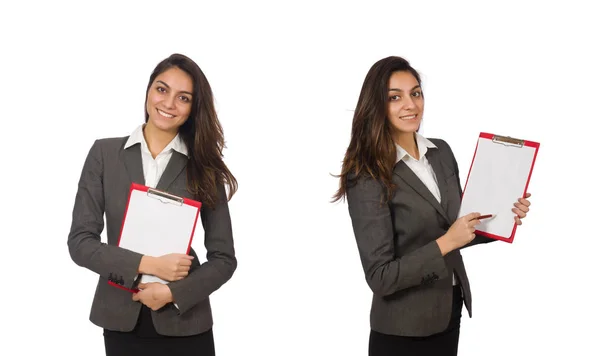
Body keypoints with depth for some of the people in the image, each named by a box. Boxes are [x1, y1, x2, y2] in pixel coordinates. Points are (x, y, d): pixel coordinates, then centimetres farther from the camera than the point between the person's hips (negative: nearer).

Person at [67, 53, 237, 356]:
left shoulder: (204, 167, -2)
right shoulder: (105, 153, 0)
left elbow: (223, 258, -1)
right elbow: (80, 242, -4)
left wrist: (173, 292, -15)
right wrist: (147, 264, -15)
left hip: (184, 326, -1)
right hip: (121, 322, 1)